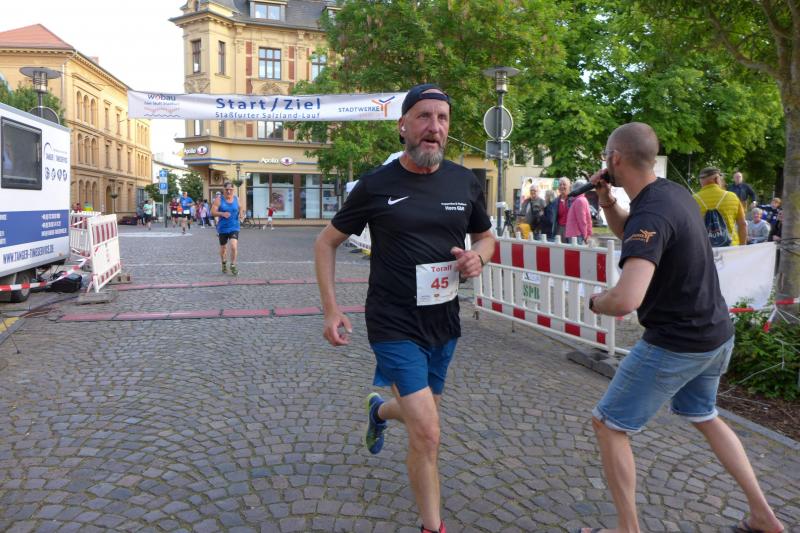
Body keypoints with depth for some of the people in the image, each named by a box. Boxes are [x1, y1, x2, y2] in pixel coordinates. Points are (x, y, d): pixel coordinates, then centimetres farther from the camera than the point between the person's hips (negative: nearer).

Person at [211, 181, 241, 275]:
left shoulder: (236, 199, 2)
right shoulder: (219, 199, -6)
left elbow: (240, 209, 19)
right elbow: (212, 212, -8)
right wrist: (222, 213, -24)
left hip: (234, 227, 0)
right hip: (222, 228, 0)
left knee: (234, 246, -17)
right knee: (223, 248, 13)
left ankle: (233, 265, 2)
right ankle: (224, 263, 40)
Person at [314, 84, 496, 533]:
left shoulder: (466, 183, 0)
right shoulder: (375, 185, -8)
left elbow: (486, 236, 16)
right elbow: (327, 242, 3)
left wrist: (478, 256, -8)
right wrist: (331, 308, -6)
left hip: (444, 324, 5)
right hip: (394, 326, -4)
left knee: (422, 416, 22)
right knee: (427, 434, -11)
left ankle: (379, 410, 58)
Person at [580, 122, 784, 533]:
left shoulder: (651, 214, -28)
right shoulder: (672, 191, 1)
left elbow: (626, 300, -42)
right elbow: (629, 233, 21)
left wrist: (595, 302, -19)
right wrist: (606, 200, 3)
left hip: (675, 343, -9)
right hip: (714, 334, 10)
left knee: (608, 424, 4)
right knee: (702, 416, 29)